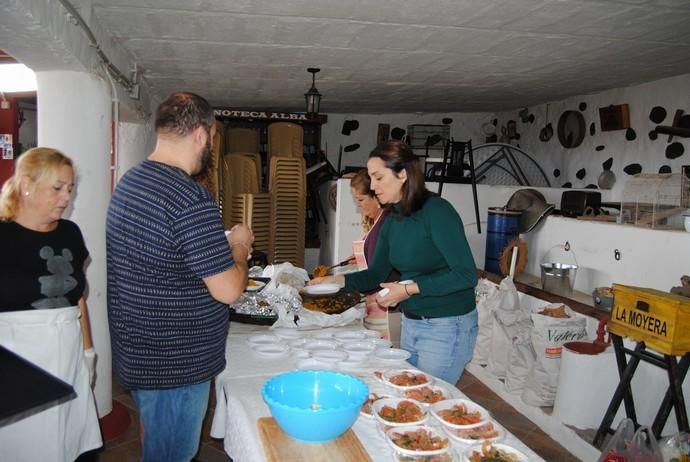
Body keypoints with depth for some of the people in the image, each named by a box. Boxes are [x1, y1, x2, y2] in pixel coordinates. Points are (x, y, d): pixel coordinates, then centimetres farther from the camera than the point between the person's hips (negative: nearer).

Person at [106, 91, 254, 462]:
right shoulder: (192, 199, -26)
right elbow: (227, 290, -23)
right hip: (176, 364, -9)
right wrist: (240, 246, -4)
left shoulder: (128, 182, 5)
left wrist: (223, 246, 14)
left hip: (137, 352, 9)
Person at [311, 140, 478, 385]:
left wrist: (410, 289, -24)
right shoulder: (393, 219, 3)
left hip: (448, 327, -8)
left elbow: (466, 275, -24)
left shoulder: (437, 211, -20)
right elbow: (376, 274, 8)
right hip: (410, 323, 8)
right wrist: (335, 280, -6)